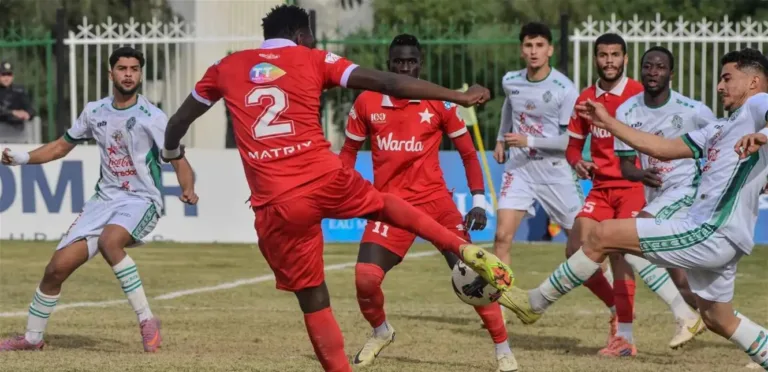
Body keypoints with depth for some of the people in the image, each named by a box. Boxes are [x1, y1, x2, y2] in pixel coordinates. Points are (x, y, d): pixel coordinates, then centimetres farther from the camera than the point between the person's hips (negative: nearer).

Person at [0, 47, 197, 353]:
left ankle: (147, 320, -27)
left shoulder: (152, 117, -9)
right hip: (104, 199, 5)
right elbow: (62, 145, 18)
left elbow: (179, 161, -10)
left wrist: (187, 190, -31)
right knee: (57, 267, -1)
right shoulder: (95, 112, 6)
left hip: (141, 201, -5)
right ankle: (32, 338, 20)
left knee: (109, 239, -37)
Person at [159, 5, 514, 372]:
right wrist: (459, 96, 7)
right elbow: (387, 83, 4)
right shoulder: (312, 60, 11)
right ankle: (468, 251, 14)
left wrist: (171, 153, 49)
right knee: (384, 203, 30)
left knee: (313, 300, 10)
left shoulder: (226, 67, 15)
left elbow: (180, 120, 27)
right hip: (327, 180, 0)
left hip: (276, 206, 0)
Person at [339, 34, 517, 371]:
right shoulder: (367, 102, 1)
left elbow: (467, 152, 4)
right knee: (365, 278, -14)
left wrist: (479, 200, -3)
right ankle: (380, 332, 18)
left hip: (435, 200, -1)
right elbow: (350, 150, 13)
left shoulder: (439, 102, -3)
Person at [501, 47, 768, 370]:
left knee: (604, 235, -7)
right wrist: (609, 123, 27)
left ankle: (536, 303, 4)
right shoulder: (721, 127, 26)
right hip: (716, 238, 10)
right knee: (718, 320, 22)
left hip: (711, 234, -10)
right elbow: (663, 148, 28)